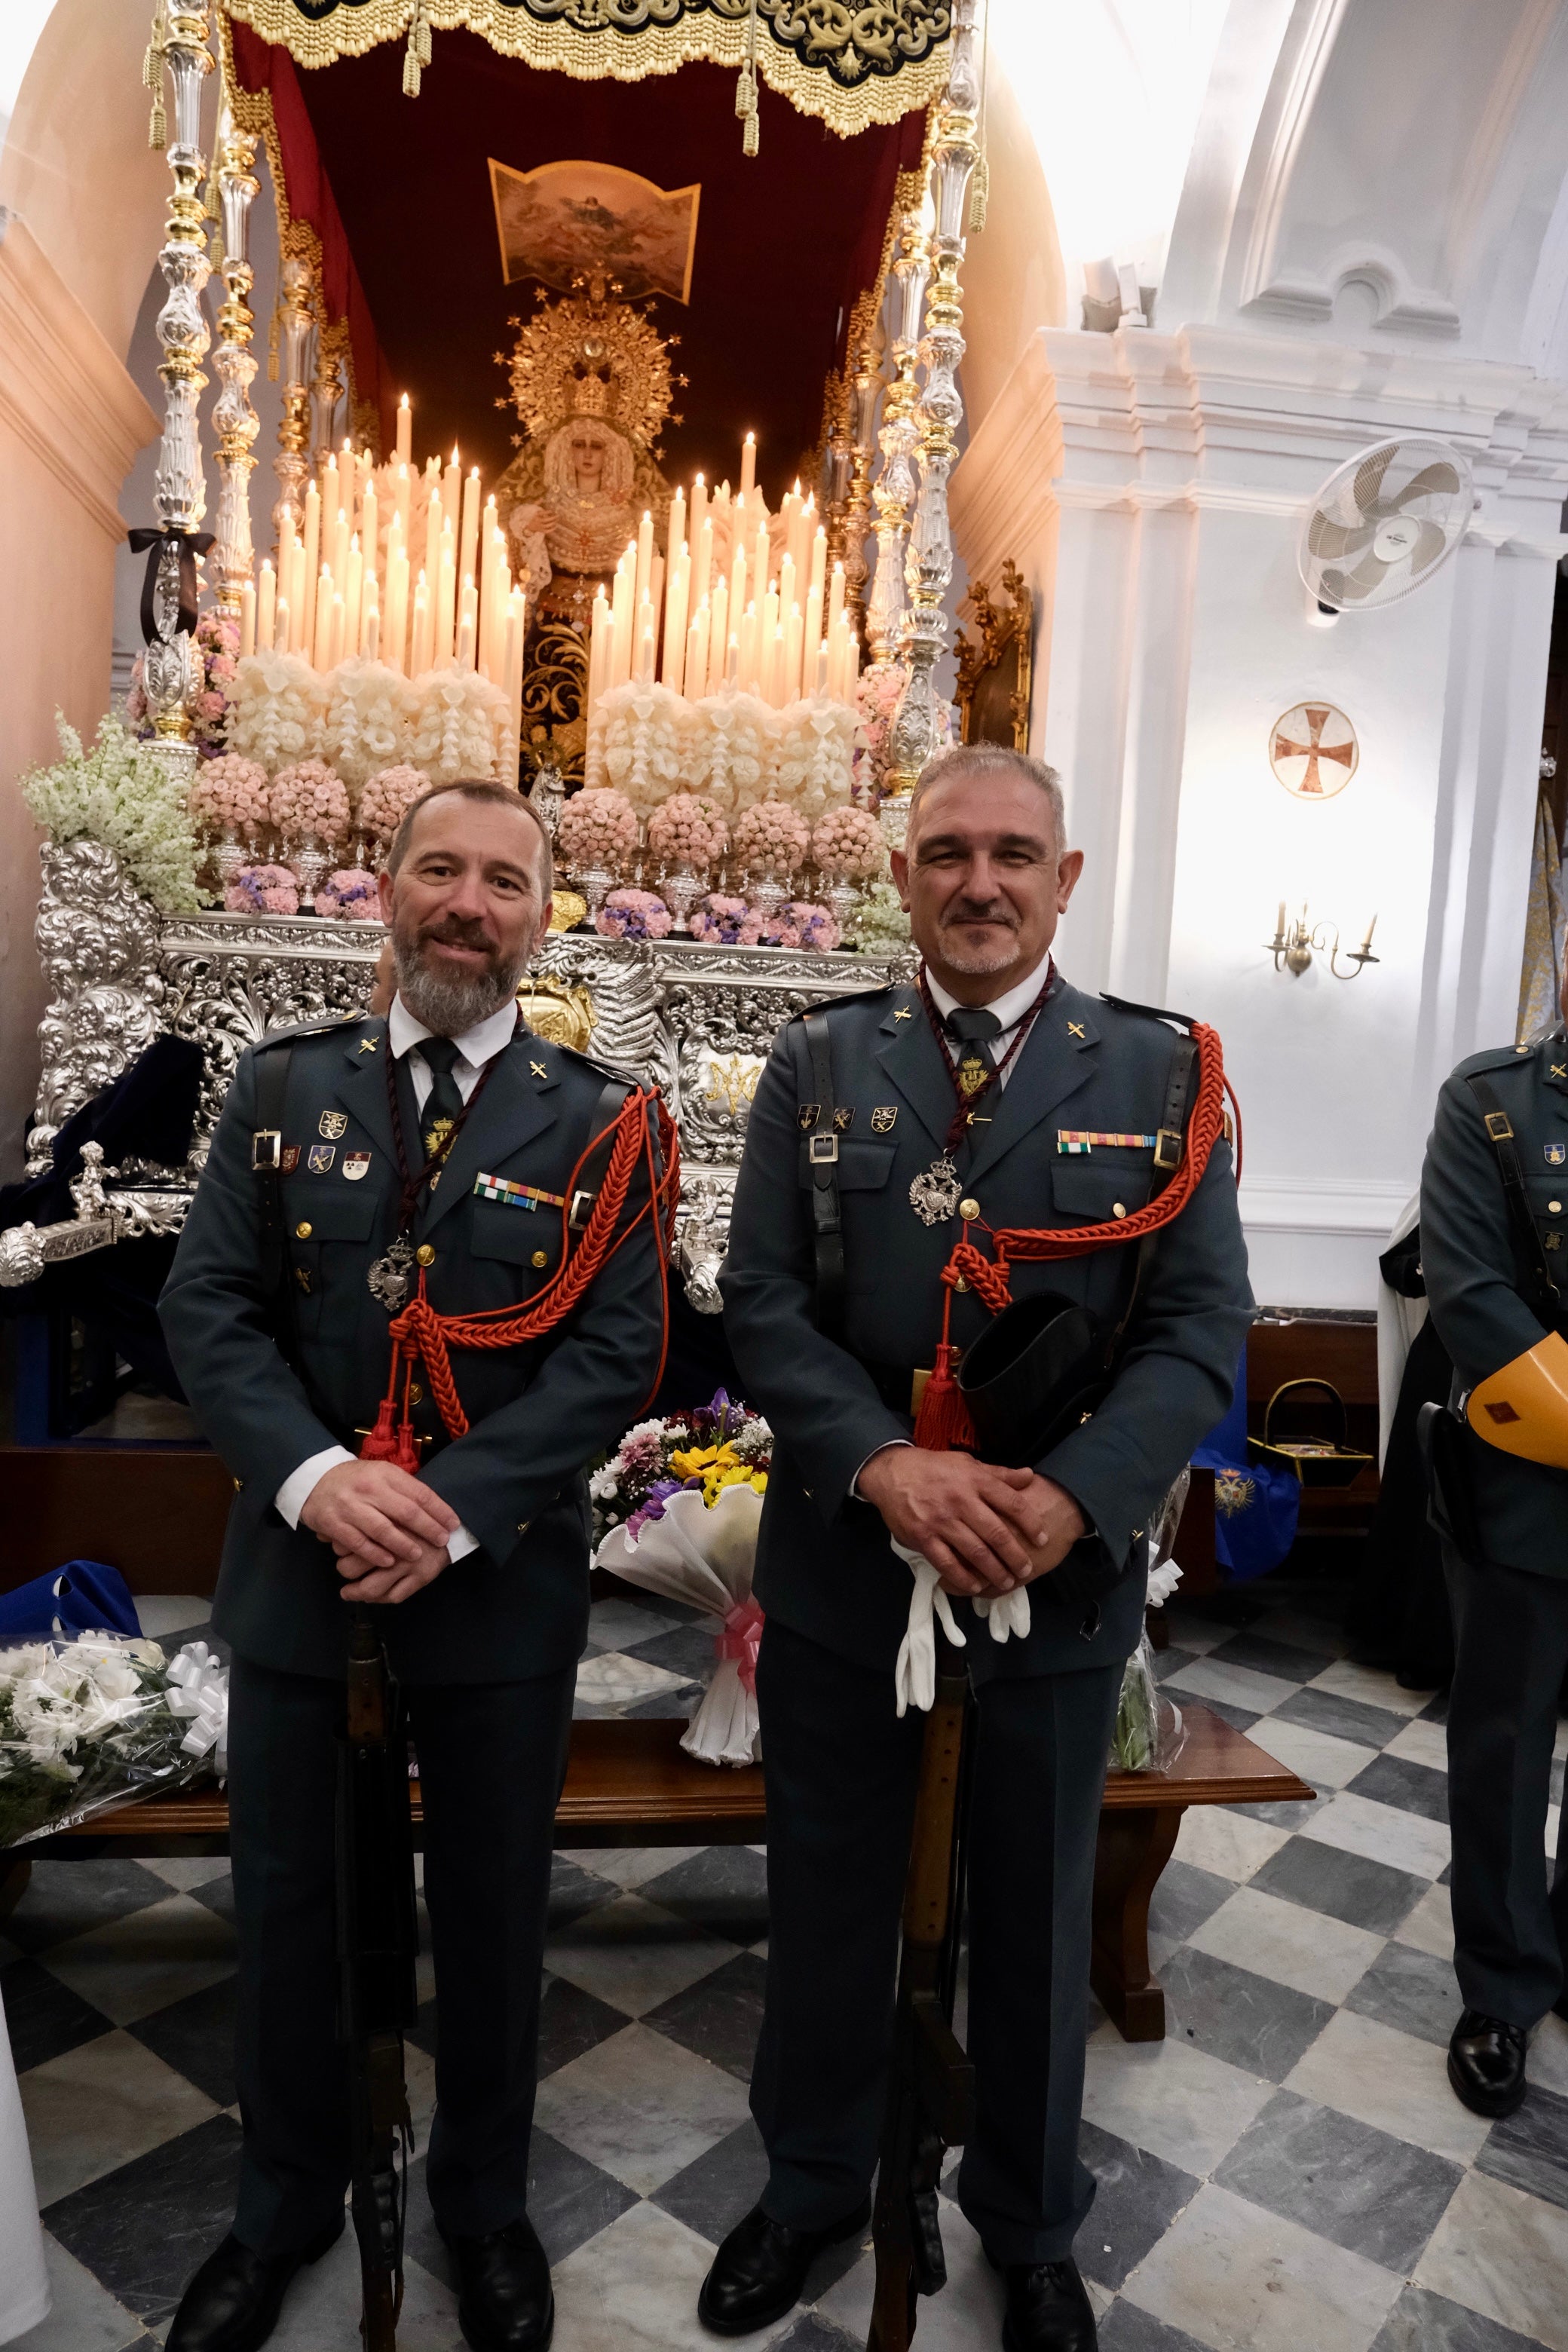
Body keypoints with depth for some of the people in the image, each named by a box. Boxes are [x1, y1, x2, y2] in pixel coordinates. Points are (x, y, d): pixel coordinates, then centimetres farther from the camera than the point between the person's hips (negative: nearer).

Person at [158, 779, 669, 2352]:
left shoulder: (595, 1124, -4)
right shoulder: (281, 1086, 2)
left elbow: (617, 1353, -10)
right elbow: (205, 1306, -4)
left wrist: (451, 1509, -21)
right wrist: (317, 1479, -20)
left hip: (498, 1585, -1)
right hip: (296, 1566, 2)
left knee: (492, 1913, 17)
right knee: (282, 1901, 19)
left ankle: (484, 2204, 45)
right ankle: (285, 2201, 47)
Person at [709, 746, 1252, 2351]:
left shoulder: (1157, 1076, -2)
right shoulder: (817, 1067, 0)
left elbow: (1201, 1330, -7)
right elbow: (760, 1302, -6)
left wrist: (1075, 1498, -21)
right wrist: (882, 1463, -21)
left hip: (1061, 1575, 0)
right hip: (841, 1564, 1)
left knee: (1037, 1919, 20)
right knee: (826, 1902, 19)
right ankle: (812, 2183, 47)